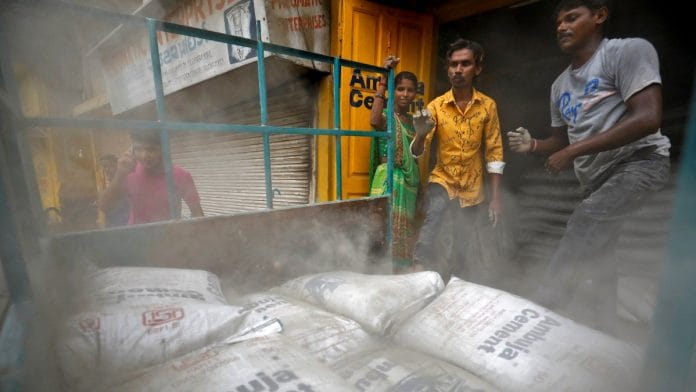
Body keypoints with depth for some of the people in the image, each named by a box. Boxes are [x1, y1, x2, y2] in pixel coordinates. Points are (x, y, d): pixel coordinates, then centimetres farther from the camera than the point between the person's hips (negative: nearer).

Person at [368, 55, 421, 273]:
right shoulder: (387, 115, -4)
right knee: (389, 229, -8)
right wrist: (383, 82, -27)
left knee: (406, 229, 12)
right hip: (389, 179, -7)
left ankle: (402, 271, 24)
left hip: (410, 182, 7)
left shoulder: (413, 120, 15)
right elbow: (374, 121, -31)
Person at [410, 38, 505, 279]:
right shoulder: (436, 106, -7)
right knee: (435, 214, -35)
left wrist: (495, 198, -7)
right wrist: (421, 134, -34)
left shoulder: (488, 106, -5)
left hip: (472, 189, 2)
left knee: (460, 248, 12)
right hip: (442, 179, -1)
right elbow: (416, 153, -11)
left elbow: (494, 153, -3)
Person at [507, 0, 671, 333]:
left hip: (640, 160, -7)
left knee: (586, 220, -26)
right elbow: (561, 139, 19)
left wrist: (572, 153, -22)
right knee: (595, 258, 7)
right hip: (595, 177, 8)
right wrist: (534, 145, -4)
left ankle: (543, 310, -15)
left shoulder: (628, 50, -7)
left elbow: (648, 118, -20)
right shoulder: (560, 85, 14)